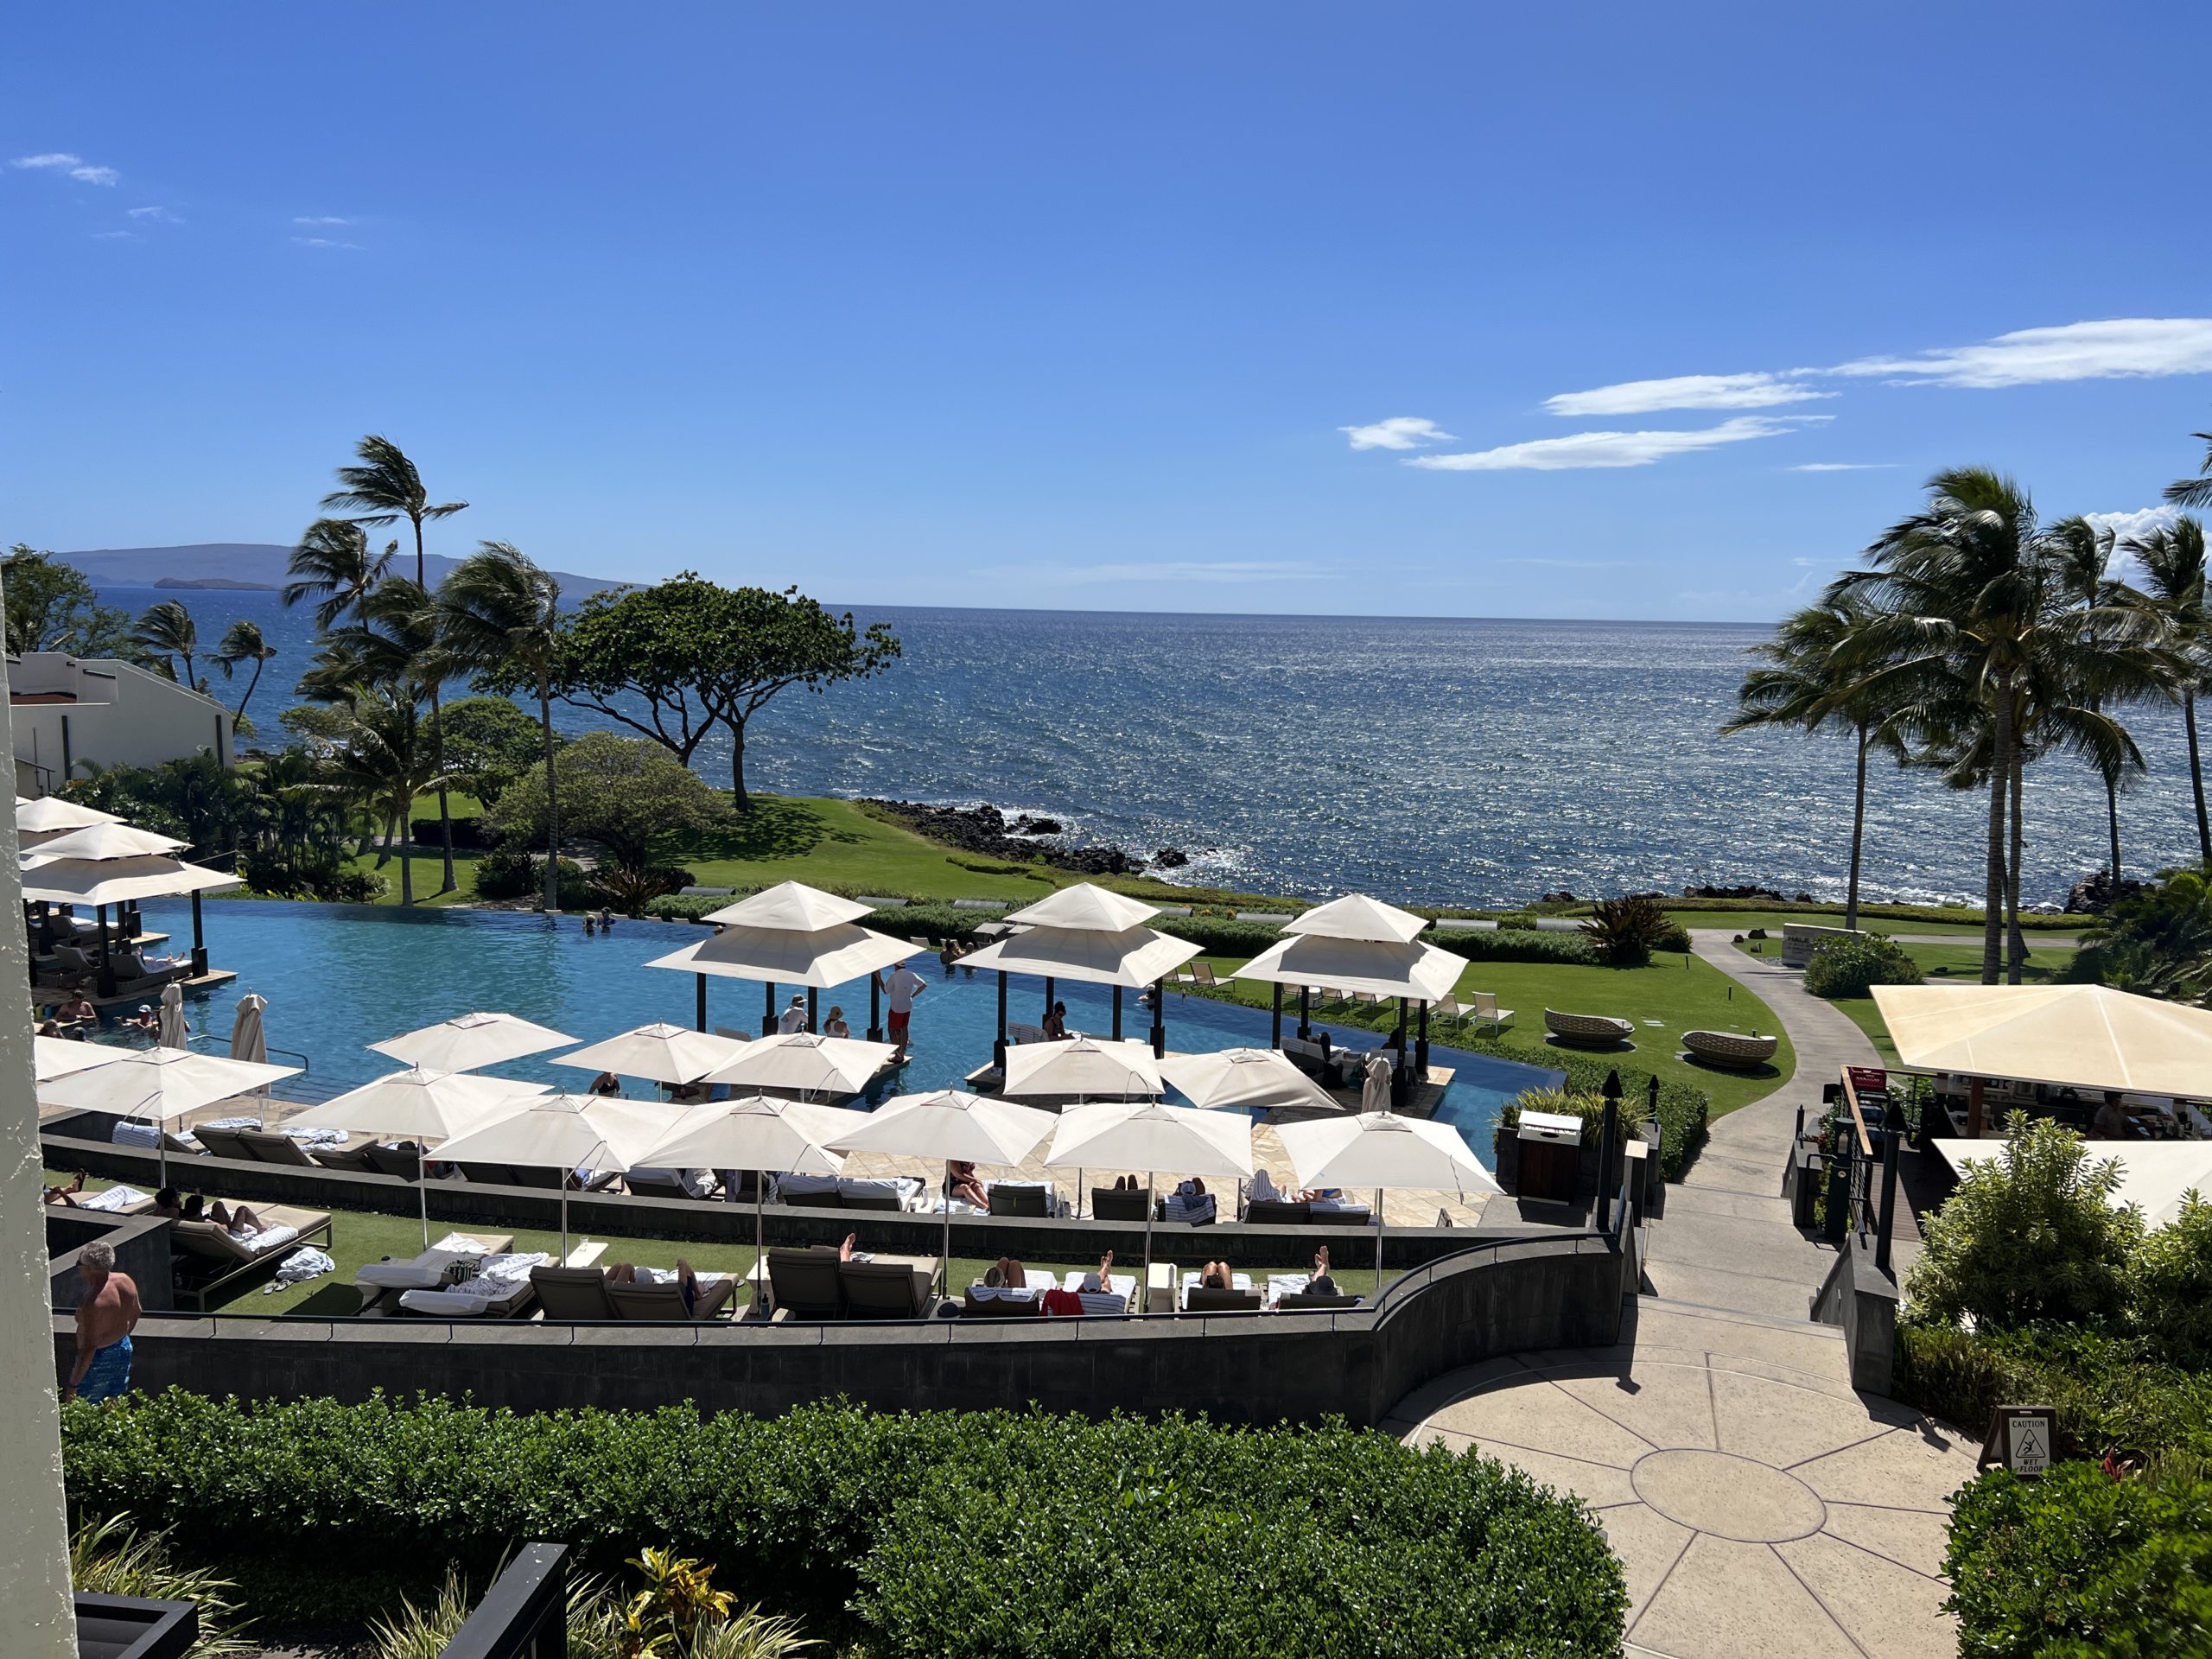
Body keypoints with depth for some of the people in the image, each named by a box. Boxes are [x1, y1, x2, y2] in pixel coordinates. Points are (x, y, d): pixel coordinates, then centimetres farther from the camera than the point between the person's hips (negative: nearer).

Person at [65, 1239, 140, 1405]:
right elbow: (135, 1313, 8)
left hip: (99, 1359, -7)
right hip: (123, 1349, 7)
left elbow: (89, 1348, -29)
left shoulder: (91, 1304, -32)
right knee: (115, 1404, 23)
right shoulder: (125, 1280, -10)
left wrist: (73, 1385, -21)